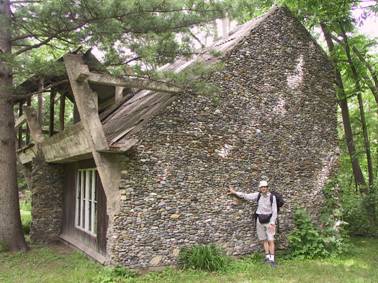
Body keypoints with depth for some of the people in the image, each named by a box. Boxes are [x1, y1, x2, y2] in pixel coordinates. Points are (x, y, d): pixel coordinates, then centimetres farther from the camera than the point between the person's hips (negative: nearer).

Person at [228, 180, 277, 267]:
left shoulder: (272, 197, -10)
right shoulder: (258, 195, -2)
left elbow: (274, 211, -8)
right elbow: (246, 196, 3)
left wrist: (272, 223, -14)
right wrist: (234, 192, 4)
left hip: (269, 220, -3)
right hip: (260, 220, 3)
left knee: (270, 240, -5)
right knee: (264, 240, 8)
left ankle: (272, 259, 0)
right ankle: (267, 257, 17)